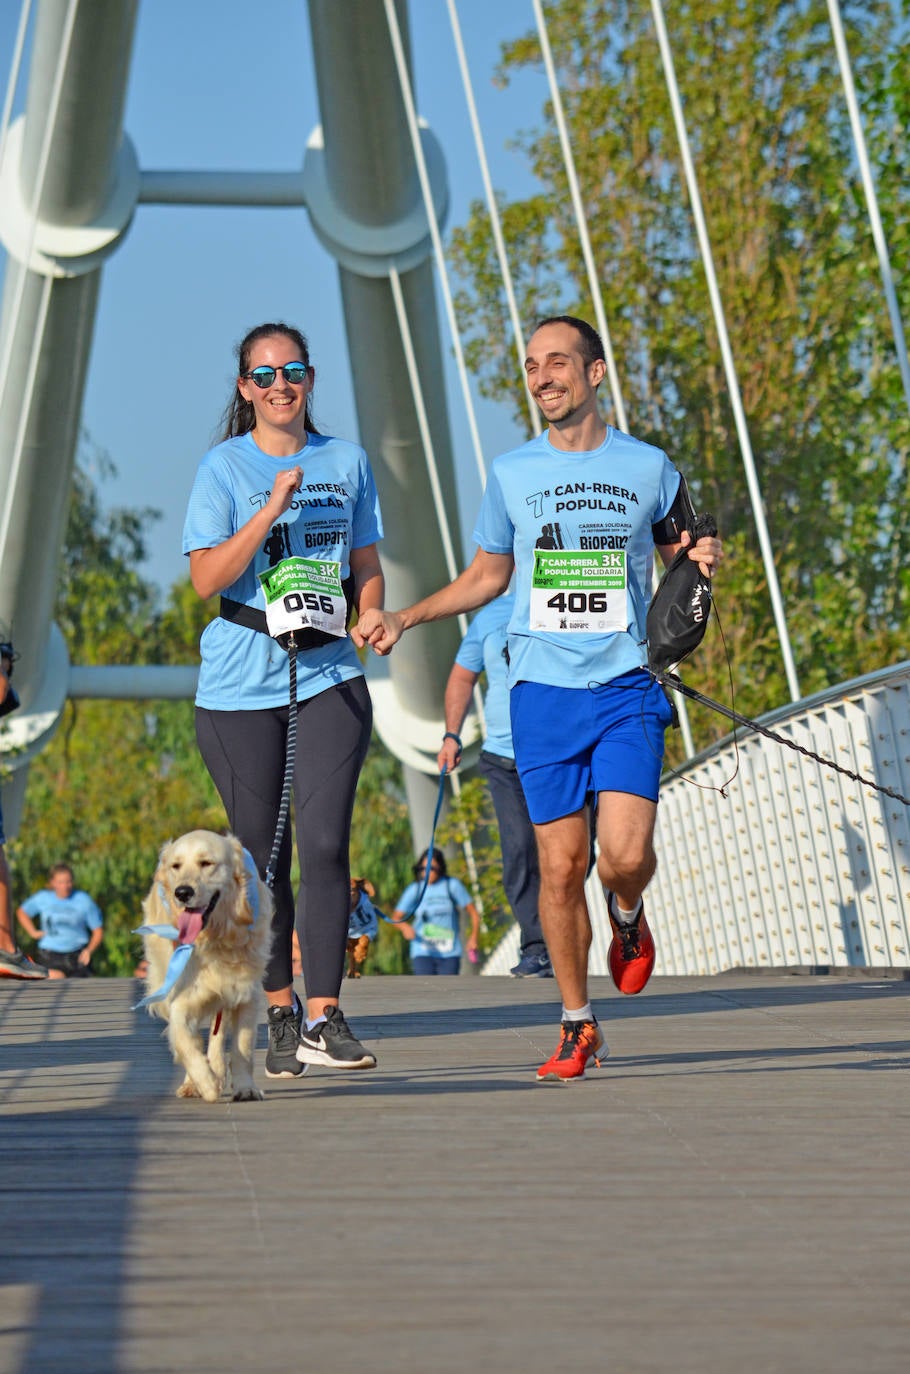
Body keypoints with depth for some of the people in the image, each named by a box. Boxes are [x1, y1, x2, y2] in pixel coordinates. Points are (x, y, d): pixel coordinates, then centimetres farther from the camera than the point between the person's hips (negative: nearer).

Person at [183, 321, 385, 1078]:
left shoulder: (347, 461, 10)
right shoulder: (224, 467, 0)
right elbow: (207, 577, -10)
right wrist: (274, 508, -18)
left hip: (330, 675, 2)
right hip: (240, 683, -1)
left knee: (325, 842, -11)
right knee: (262, 856, 4)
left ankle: (324, 1016, -9)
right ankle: (281, 1016, 16)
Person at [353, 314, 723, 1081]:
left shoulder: (649, 468, 4)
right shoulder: (511, 473, 8)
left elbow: (680, 559, 17)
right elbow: (489, 574, 19)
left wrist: (704, 562, -6)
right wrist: (405, 619, 9)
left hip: (626, 688, -1)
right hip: (543, 692, 1)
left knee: (626, 853, -16)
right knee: (561, 863, -1)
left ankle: (628, 919, 20)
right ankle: (578, 1026, 13)